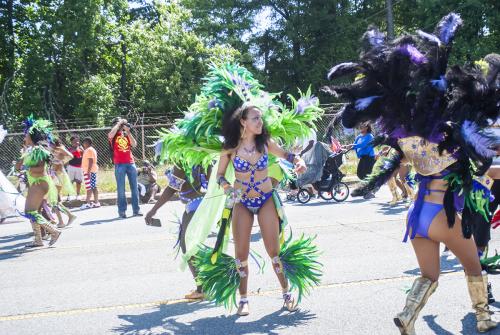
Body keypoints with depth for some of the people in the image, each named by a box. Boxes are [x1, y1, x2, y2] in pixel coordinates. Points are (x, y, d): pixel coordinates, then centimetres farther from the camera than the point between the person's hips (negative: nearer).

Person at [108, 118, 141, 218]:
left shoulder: (127, 134, 15)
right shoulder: (113, 135, 6)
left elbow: (134, 144, 2)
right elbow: (111, 134, -19)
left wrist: (128, 132, -3)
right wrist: (119, 123, -8)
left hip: (131, 163, 4)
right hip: (119, 164, -4)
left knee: (134, 187, 4)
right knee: (121, 189, -4)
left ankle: (136, 209, 9)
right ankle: (122, 211, -1)